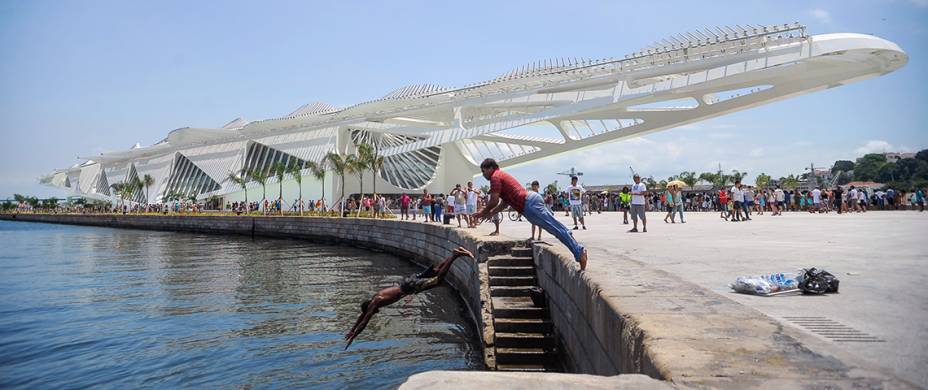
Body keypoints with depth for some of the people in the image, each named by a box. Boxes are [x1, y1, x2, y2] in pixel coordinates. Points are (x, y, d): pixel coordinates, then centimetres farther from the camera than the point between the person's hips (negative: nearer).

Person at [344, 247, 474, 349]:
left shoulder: (374, 303, -9)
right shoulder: (374, 299, 14)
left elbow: (363, 323, -8)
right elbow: (362, 315, 28)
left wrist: (352, 337, -1)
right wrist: (352, 330, 31)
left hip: (409, 286, -7)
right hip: (407, 281, 7)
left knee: (438, 280, -13)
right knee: (434, 271, 12)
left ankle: (455, 255, -19)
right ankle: (455, 254, 10)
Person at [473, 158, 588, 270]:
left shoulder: (495, 177, -5)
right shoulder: (501, 175, 27)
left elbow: (494, 201, -9)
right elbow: (505, 201, 31)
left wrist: (483, 212, 8)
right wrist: (491, 213, 30)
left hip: (530, 204, -10)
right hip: (532, 199, 10)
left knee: (556, 229, -12)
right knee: (557, 228, 8)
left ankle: (579, 252, -15)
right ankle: (579, 250, 8)